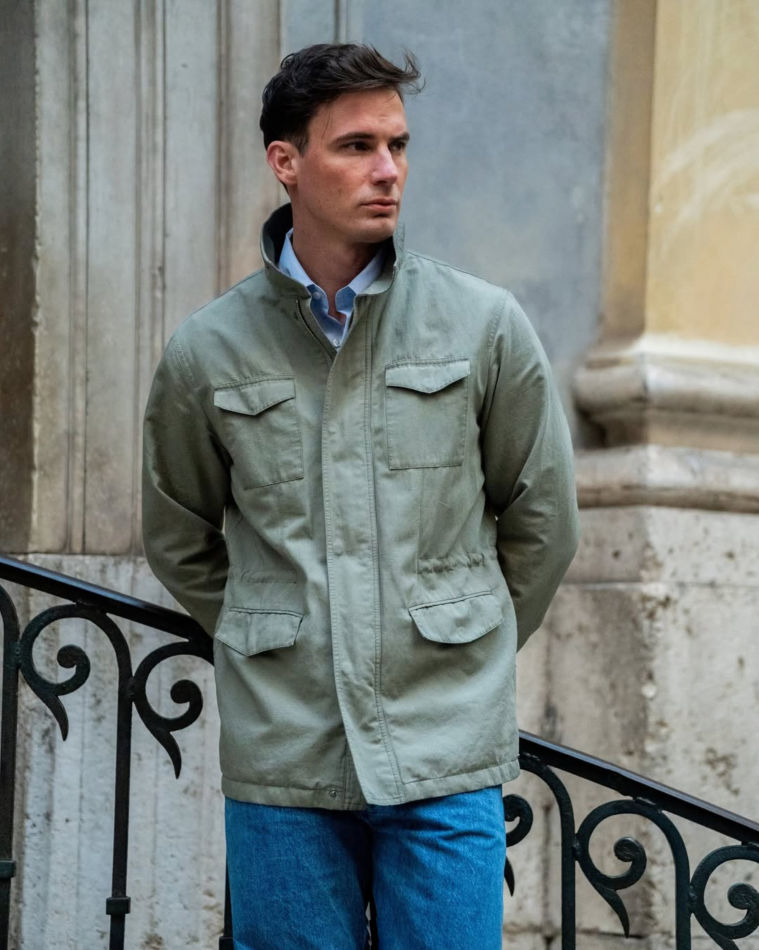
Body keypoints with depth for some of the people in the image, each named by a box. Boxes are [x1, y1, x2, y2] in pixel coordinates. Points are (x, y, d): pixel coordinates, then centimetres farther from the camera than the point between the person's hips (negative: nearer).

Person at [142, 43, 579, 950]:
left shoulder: (485, 324, 0)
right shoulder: (205, 352, 1)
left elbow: (542, 522, 12)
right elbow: (179, 542, 16)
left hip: (447, 754, 0)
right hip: (279, 761, 1)